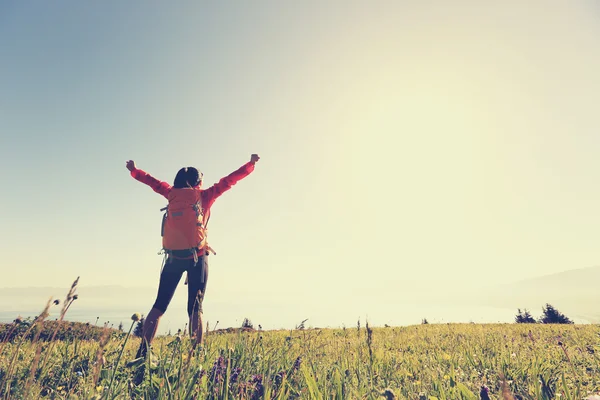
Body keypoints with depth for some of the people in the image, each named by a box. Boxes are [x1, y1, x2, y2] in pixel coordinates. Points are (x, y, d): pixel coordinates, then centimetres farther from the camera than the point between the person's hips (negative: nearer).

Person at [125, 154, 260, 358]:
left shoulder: (173, 193, 9)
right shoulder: (204, 196, 1)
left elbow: (154, 182, 25)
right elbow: (228, 181, 2)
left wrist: (134, 170, 42)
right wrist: (251, 164, 8)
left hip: (174, 257, 3)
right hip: (197, 258, -3)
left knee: (159, 305, 10)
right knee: (195, 308, 1)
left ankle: (143, 351, 6)